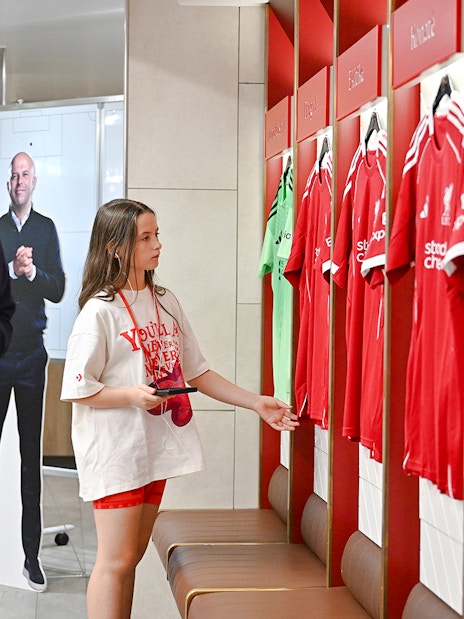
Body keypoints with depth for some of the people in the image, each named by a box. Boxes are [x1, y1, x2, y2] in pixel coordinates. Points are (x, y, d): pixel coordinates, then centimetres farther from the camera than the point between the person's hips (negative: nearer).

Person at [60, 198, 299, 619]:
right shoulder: (100, 311, -11)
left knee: (134, 554, 13)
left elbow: (197, 371, 12)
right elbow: (77, 389, -11)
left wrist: (256, 403, 7)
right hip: (116, 450, -6)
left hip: (156, 447, 7)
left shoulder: (165, 302, 9)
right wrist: (132, 395, -24)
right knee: (116, 561, -3)